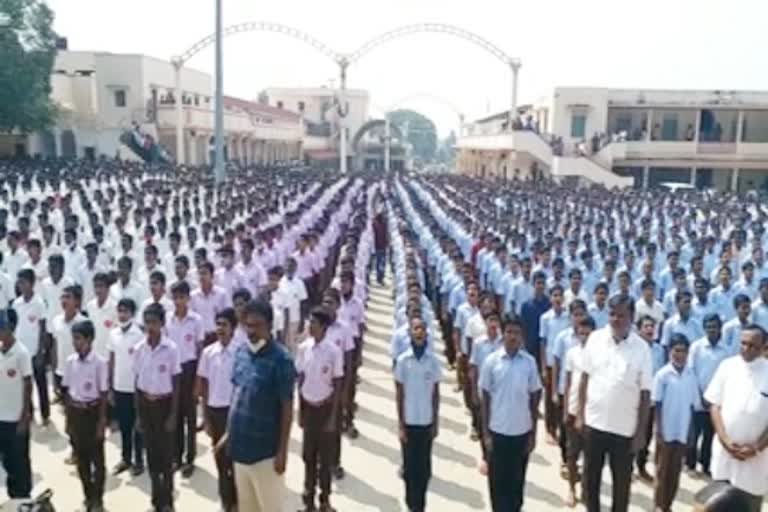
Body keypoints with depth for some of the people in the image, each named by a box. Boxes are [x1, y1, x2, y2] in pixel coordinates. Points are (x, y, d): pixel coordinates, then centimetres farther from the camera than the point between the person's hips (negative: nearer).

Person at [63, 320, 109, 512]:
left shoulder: (99, 362, -14)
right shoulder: (70, 361, 0)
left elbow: (103, 394, -10)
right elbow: (67, 391, 7)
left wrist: (102, 422, -10)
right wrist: (67, 418, 7)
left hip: (92, 411, -4)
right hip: (75, 412, 5)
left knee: (97, 459, 6)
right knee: (81, 458, 14)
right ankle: (88, 496, 30)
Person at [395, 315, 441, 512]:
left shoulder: (433, 360, -4)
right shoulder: (402, 360, -8)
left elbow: (436, 393, 3)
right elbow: (399, 394, -4)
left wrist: (436, 422, 2)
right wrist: (400, 424, -5)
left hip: (427, 422, 1)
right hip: (409, 422, -1)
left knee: (424, 466, 9)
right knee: (410, 466, 7)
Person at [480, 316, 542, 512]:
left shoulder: (530, 362, -3)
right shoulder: (491, 361, -7)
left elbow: (534, 398, 3)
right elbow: (486, 398, -1)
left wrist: (533, 433, 3)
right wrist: (485, 432, -3)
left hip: (522, 431, 1)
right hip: (497, 431, -1)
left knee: (517, 481, 13)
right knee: (498, 481, 7)